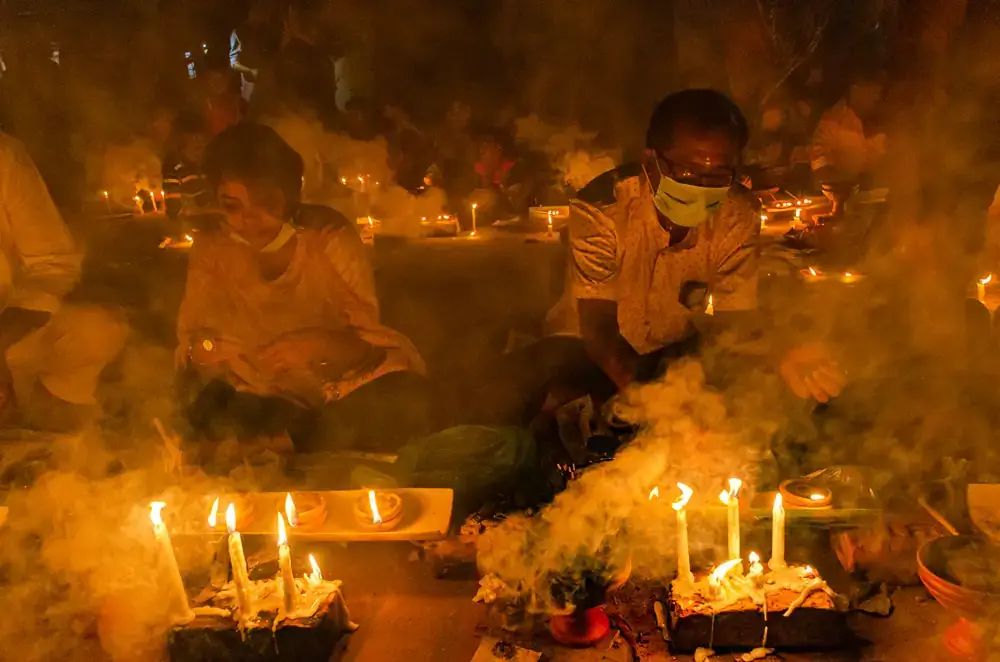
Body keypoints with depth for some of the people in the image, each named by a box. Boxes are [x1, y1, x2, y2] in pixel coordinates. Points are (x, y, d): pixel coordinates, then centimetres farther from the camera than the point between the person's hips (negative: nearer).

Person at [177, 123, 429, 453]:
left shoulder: (330, 237, -16)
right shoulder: (213, 249, -7)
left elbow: (366, 338, -16)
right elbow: (192, 333, -2)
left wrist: (319, 344, -38)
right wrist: (200, 348, -27)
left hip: (344, 382, -1)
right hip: (268, 395, 2)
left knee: (402, 400, -30)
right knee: (208, 414, -26)